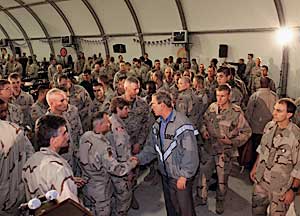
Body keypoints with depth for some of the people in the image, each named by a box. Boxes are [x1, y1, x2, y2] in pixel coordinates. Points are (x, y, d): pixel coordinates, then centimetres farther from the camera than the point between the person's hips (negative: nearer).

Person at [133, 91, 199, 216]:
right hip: (165, 174, 7)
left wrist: (184, 175, -20)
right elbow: (151, 147, 10)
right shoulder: (158, 124, 4)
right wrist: (139, 158, -4)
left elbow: (190, 152, -22)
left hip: (181, 177, -7)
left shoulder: (182, 123, -22)